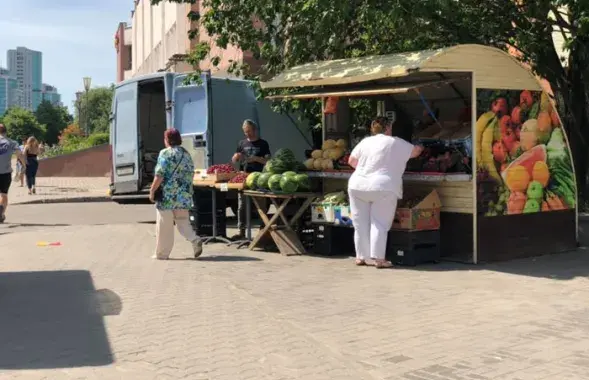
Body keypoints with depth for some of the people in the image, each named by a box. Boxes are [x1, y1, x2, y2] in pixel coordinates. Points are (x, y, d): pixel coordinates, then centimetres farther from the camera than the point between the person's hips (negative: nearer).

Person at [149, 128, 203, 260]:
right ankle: (195, 240, -10)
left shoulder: (165, 153, -7)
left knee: (164, 225, 3)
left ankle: (162, 253, 10)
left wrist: (152, 190, -6)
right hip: (184, 195, 6)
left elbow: (160, 175, -14)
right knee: (182, 221, 13)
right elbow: (190, 174, 14)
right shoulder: (186, 154, 12)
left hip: (167, 195, -6)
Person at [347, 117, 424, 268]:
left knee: (361, 224, 8)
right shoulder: (396, 143, 3)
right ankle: (379, 258, -3)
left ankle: (360, 257, 14)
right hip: (383, 188, -4)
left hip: (357, 186, 4)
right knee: (379, 224, -1)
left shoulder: (365, 142, 11)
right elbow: (415, 151, 17)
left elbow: (352, 161, 15)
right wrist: (420, 147, 39)